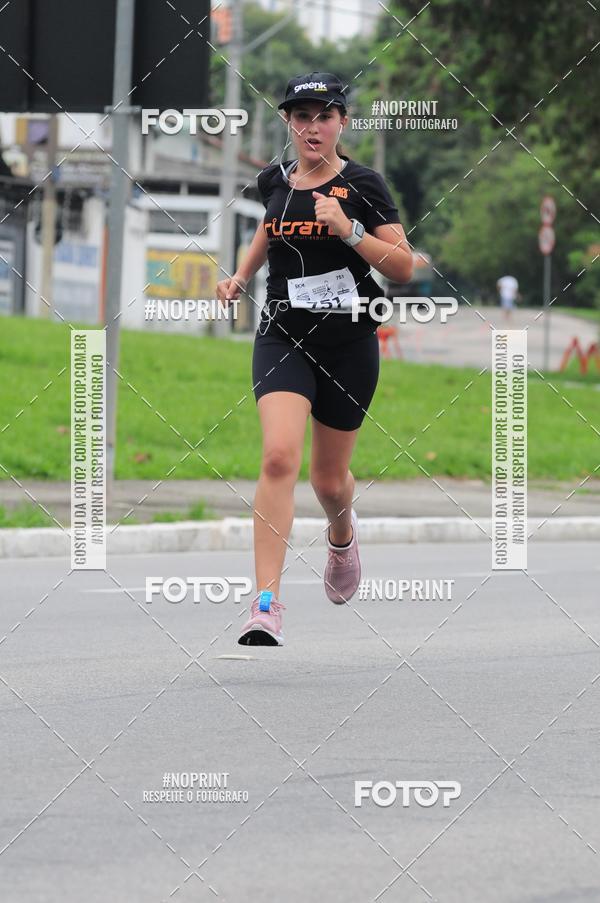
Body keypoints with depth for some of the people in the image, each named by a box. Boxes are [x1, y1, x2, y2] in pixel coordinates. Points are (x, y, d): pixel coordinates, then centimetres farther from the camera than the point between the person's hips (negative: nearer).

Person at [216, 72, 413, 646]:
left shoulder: (361, 185, -6)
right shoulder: (274, 181, 5)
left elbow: (404, 268, -8)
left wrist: (349, 229, -20)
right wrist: (240, 277, 14)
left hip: (348, 344, -1)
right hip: (283, 335, 1)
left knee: (329, 479, 11)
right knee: (279, 457, -21)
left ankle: (342, 534, 51)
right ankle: (266, 604, -25)